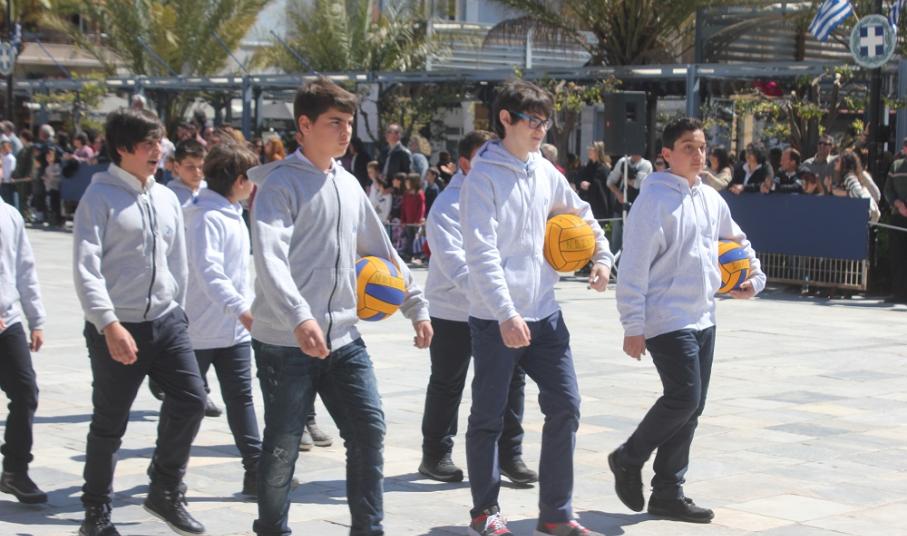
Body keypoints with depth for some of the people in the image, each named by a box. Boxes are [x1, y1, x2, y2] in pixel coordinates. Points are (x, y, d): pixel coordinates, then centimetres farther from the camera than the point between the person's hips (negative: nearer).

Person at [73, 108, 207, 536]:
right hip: (117, 329, -5)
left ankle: (166, 492, 14)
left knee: (190, 399, -5)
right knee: (109, 425, 4)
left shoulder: (166, 198, 9)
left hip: (166, 321, 5)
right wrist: (109, 325, -23)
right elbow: (85, 268, -16)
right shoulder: (99, 196, -9)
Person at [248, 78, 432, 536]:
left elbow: (382, 251, 22)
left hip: (343, 338, 6)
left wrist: (416, 306, 19)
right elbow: (269, 258, -24)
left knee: (369, 431, 1)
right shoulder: (280, 185, -10)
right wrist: (299, 317, -38)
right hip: (286, 342, -6)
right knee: (283, 445, 4)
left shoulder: (349, 185, 12)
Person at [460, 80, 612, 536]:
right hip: (495, 318, -6)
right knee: (488, 415, 5)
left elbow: (582, 216, 28)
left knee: (565, 405, 3)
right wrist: (506, 313, -28)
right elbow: (482, 252, -20)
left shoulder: (546, 172, 10)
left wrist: (602, 256, 13)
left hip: (544, 314, 6)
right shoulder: (484, 177, -11)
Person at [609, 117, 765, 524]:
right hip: (667, 319, -8)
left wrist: (755, 276, 14)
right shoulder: (655, 198, -12)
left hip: (703, 320, 8)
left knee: (691, 406, 8)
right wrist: (633, 326, -18)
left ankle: (668, 492, 17)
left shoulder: (711, 199, 11)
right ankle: (628, 459, 9)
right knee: (683, 398, -14)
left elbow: (738, 242, 31)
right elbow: (634, 266, -15)